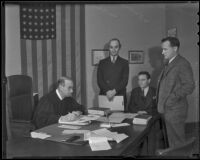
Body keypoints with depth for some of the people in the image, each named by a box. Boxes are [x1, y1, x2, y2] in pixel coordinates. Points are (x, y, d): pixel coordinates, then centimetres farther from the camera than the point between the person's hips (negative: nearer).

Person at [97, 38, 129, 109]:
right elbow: (99, 80, 3)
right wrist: (107, 91, -12)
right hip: (104, 96, 1)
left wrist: (114, 91, -15)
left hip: (120, 96, -1)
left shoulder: (124, 63, 8)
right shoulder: (102, 62, 11)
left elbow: (125, 80, -2)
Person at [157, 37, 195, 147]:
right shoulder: (168, 64, 16)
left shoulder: (182, 64, -12)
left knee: (177, 142, 0)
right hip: (166, 109, 9)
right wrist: (159, 98, 10)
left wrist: (172, 98, -20)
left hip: (175, 110, -9)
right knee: (171, 141, 16)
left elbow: (189, 86, -20)